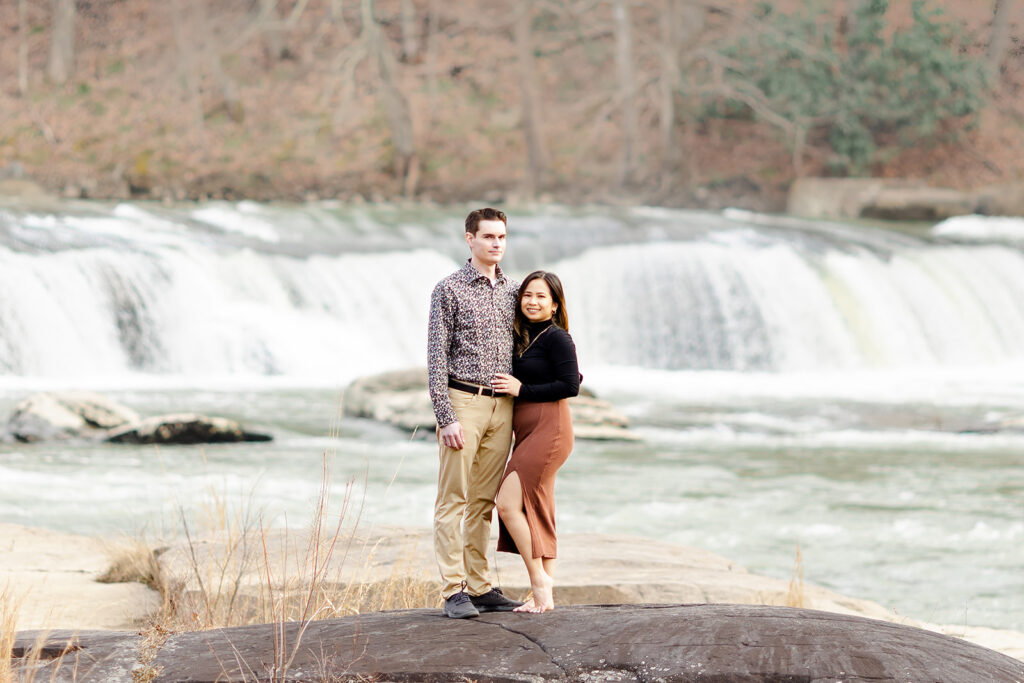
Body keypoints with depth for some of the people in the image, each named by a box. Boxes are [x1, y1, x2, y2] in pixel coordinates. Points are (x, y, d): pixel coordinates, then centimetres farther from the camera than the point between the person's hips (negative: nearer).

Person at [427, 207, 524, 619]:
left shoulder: (512, 291, 14)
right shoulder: (450, 290, -3)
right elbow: (437, 358, -7)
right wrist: (446, 418, -14)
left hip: (502, 406, 5)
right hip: (464, 402, -5)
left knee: (483, 502, 8)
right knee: (453, 500, -5)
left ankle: (479, 587, 10)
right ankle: (454, 591, -7)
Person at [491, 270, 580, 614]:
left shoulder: (556, 338, -9)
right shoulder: (525, 338, 16)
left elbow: (570, 385, -15)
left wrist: (521, 389, -13)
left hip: (548, 428, -9)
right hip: (528, 433, 9)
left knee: (508, 503, -17)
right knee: (536, 515, 7)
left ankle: (539, 579, -11)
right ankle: (544, 596, 8)